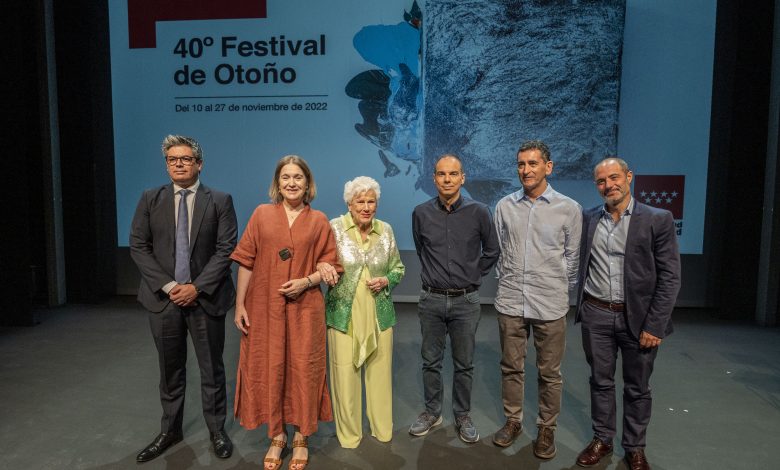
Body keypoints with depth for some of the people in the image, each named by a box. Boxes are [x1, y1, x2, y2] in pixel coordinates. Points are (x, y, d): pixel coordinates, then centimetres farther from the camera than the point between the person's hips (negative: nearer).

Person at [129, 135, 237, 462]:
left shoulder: (220, 201, -2)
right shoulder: (150, 199, 4)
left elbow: (226, 249, -7)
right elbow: (138, 247, 1)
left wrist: (197, 287, -14)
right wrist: (168, 286, -10)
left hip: (205, 297, -2)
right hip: (163, 297, 2)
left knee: (212, 369, 9)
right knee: (170, 370, 15)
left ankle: (217, 430, 26)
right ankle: (170, 430, 32)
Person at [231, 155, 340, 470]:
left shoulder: (319, 221, 2)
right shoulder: (261, 214, 3)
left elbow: (330, 265, 5)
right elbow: (246, 262, 2)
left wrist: (306, 282, -13)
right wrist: (240, 305, -2)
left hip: (305, 308, 0)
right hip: (265, 308, 1)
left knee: (303, 370, 6)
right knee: (268, 370, 8)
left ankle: (301, 438, 25)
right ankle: (276, 437, 27)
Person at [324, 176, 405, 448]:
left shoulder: (386, 230, 4)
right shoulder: (335, 228, -4)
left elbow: (398, 268, 13)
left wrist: (385, 280, -6)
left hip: (379, 315, 3)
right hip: (343, 314, -2)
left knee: (380, 372, 11)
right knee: (345, 374, 3)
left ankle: (382, 429, 33)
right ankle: (348, 433, 26)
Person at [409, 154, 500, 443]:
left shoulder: (479, 212, -6)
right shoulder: (421, 213, -1)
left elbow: (491, 251, 8)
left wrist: (472, 276, 7)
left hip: (465, 301, -1)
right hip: (431, 299, 1)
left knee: (464, 364, 10)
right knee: (431, 361, 12)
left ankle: (463, 416, 27)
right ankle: (432, 412, 30)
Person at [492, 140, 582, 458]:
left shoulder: (569, 209, -4)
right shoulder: (505, 206, 2)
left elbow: (572, 257, 3)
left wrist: (562, 292, 6)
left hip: (550, 304, -2)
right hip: (510, 301, 2)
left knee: (549, 372, 10)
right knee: (511, 366, 14)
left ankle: (546, 428, 28)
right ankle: (512, 421, 32)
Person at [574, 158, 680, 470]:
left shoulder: (658, 220, -6)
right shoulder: (588, 218, 3)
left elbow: (669, 278, -8)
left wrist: (655, 325, -11)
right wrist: (583, 306, 4)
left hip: (638, 317, -2)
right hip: (596, 315, 2)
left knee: (637, 388, 12)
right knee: (600, 382, 14)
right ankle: (601, 440, 31)